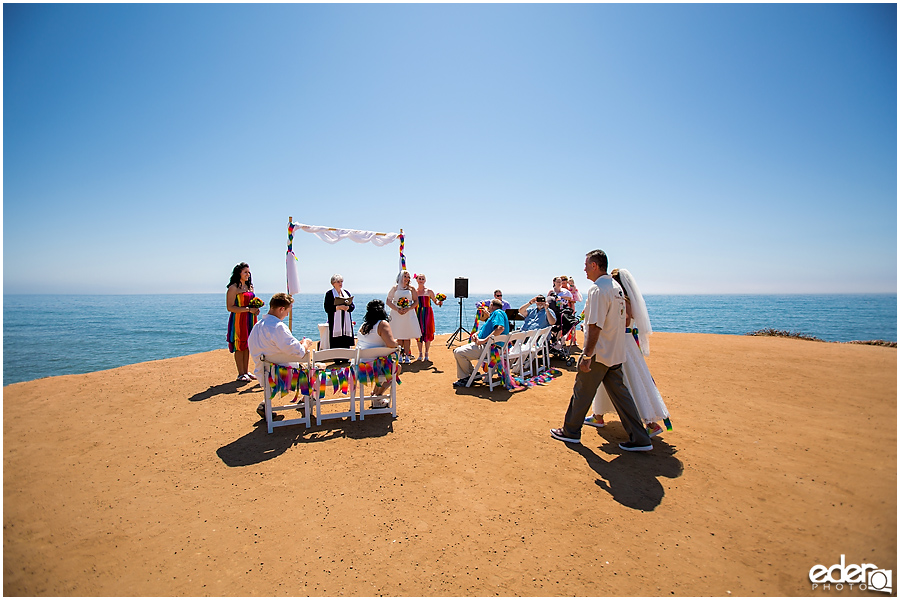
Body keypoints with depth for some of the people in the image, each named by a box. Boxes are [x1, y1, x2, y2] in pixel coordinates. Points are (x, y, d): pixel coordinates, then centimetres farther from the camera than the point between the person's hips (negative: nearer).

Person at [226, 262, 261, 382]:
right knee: (239, 347, -1)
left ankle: (246, 371, 18)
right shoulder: (233, 288, -8)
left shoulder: (249, 287, 15)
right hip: (238, 320, -7)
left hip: (250, 320, 7)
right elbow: (230, 307, -15)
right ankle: (241, 374, 5)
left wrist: (255, 310, 6)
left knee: (247, 346, 10)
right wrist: (248, 309, -19)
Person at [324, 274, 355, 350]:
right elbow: (327, 309, -6)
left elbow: (353, 306, 11)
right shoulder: (329, 294, 2)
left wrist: (347, 307, -10)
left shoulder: (347, 293, 16)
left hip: (346, 323, 4)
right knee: (335, 346, -8)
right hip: (335, 323, -4)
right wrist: (338, 307, -18)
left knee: (347, 346, 2)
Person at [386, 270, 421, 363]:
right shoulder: (395, 288, 6)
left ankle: (406, 356, 5)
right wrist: (397, 309, -11)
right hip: (397, 314, 0)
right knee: (399, 336, 1)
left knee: (407, 336, -1)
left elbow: (416, 302, 5)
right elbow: (388, 301, 3)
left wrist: (407, 309, -11)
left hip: (408, 314, 0)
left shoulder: (411, 289, 7)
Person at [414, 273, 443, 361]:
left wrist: (439, 302, -14)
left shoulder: (429, 291, 3)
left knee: (428, 332, -2)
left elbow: (435, 301, 6)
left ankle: (426, 354, 10)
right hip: (417, 313, 1)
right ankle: (420, 354, 14)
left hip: (427, 313, -1)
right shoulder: (414, 291, 7)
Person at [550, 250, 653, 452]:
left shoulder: (597, 289, -19)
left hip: (599, 352, -9)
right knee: (620, 393, 14)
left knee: (582, 392, 6)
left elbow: (595, 326, -24)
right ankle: (640, 439, 17)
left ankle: (571, 431, 22)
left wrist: (587, 355, -22)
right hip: (616, 353, 9)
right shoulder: (616, 287, 10)